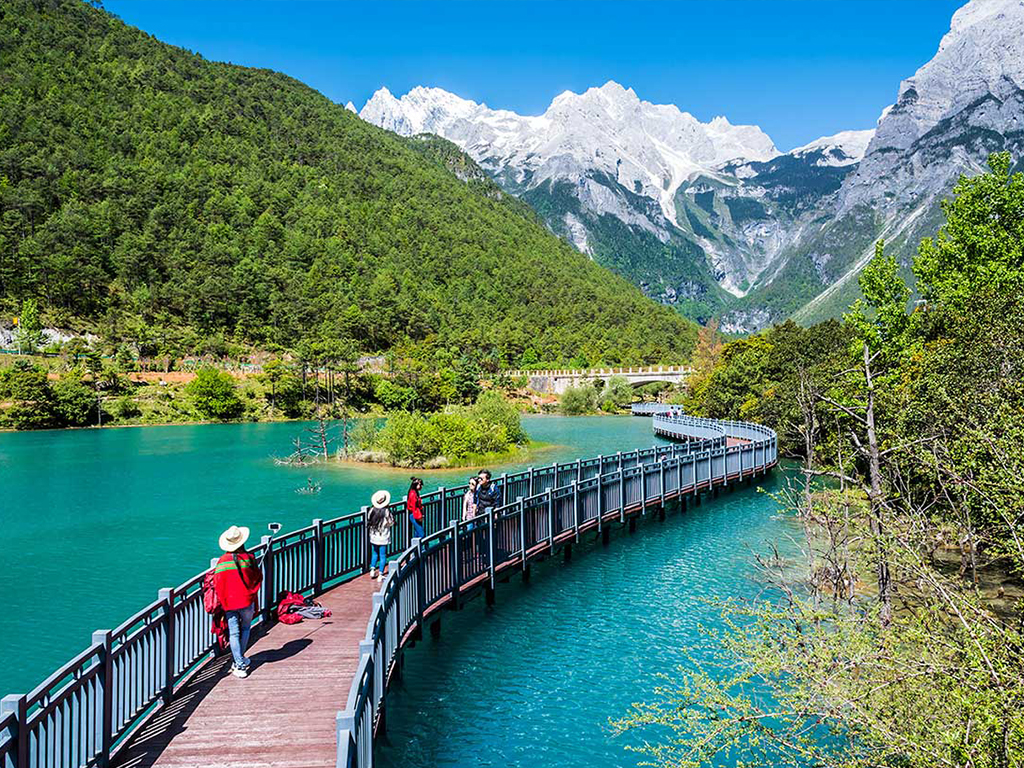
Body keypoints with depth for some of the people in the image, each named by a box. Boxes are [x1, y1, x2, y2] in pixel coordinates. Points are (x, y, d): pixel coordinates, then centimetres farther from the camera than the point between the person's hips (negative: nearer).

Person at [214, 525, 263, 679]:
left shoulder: (222, 560, -7)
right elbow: (258, 577, 0)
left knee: (234, 633, 5)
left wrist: (224, 603, 3)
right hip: (246, 601, 0)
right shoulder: (248, 558, -8)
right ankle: (240, 659, 23)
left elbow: (218, 584, -8)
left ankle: (240, 665, 3)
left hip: (229, 603, 0)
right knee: (245, 628, 20)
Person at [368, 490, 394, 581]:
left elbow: (368, 522, 3)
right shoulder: (386, 511, -17)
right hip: (383, 538, -4)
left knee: (374, 554, 23)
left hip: (373, 537, 4)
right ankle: (380, 575, 8)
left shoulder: (372, 510, -6)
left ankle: (372, 570, 20)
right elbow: (391, 523, -8)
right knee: (383, 556, 5)